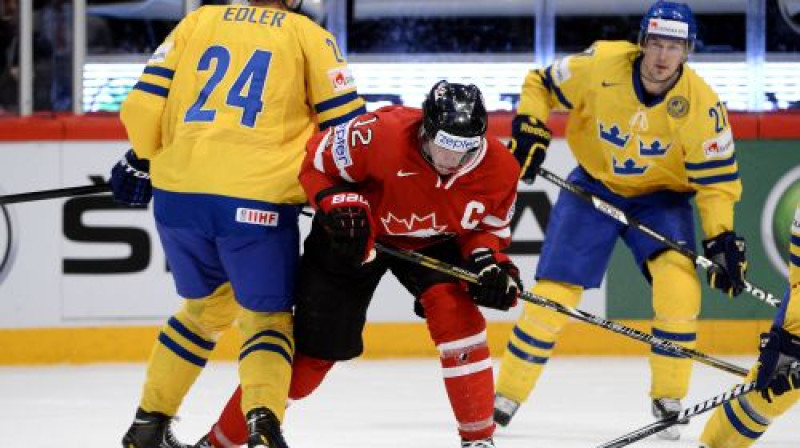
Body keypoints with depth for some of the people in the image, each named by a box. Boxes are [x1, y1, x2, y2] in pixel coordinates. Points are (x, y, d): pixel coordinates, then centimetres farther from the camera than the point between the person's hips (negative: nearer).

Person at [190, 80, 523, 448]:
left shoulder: (499, 168, -23)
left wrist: (490, 260, -24)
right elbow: (316, 163, -19)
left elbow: (488, 225, -5)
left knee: (453, 306, -27)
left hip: (431, 242, 2)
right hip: (357, 236, -2)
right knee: (314, 348, 0)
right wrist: (338, 205, -33)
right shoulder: (383, 134, -35)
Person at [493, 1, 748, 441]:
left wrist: (722, 239, -22)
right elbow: (541, 85, -5)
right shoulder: (600, 65, -22)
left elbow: (716, 178, -14)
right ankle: (505, 399, 10)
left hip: (660, 197, 0)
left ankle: (668, 403, -10)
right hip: (593, 187, 1)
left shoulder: (701, 103, -22)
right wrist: (528, 131, -18)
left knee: (679, 285, -24)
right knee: (553, 293, -4)